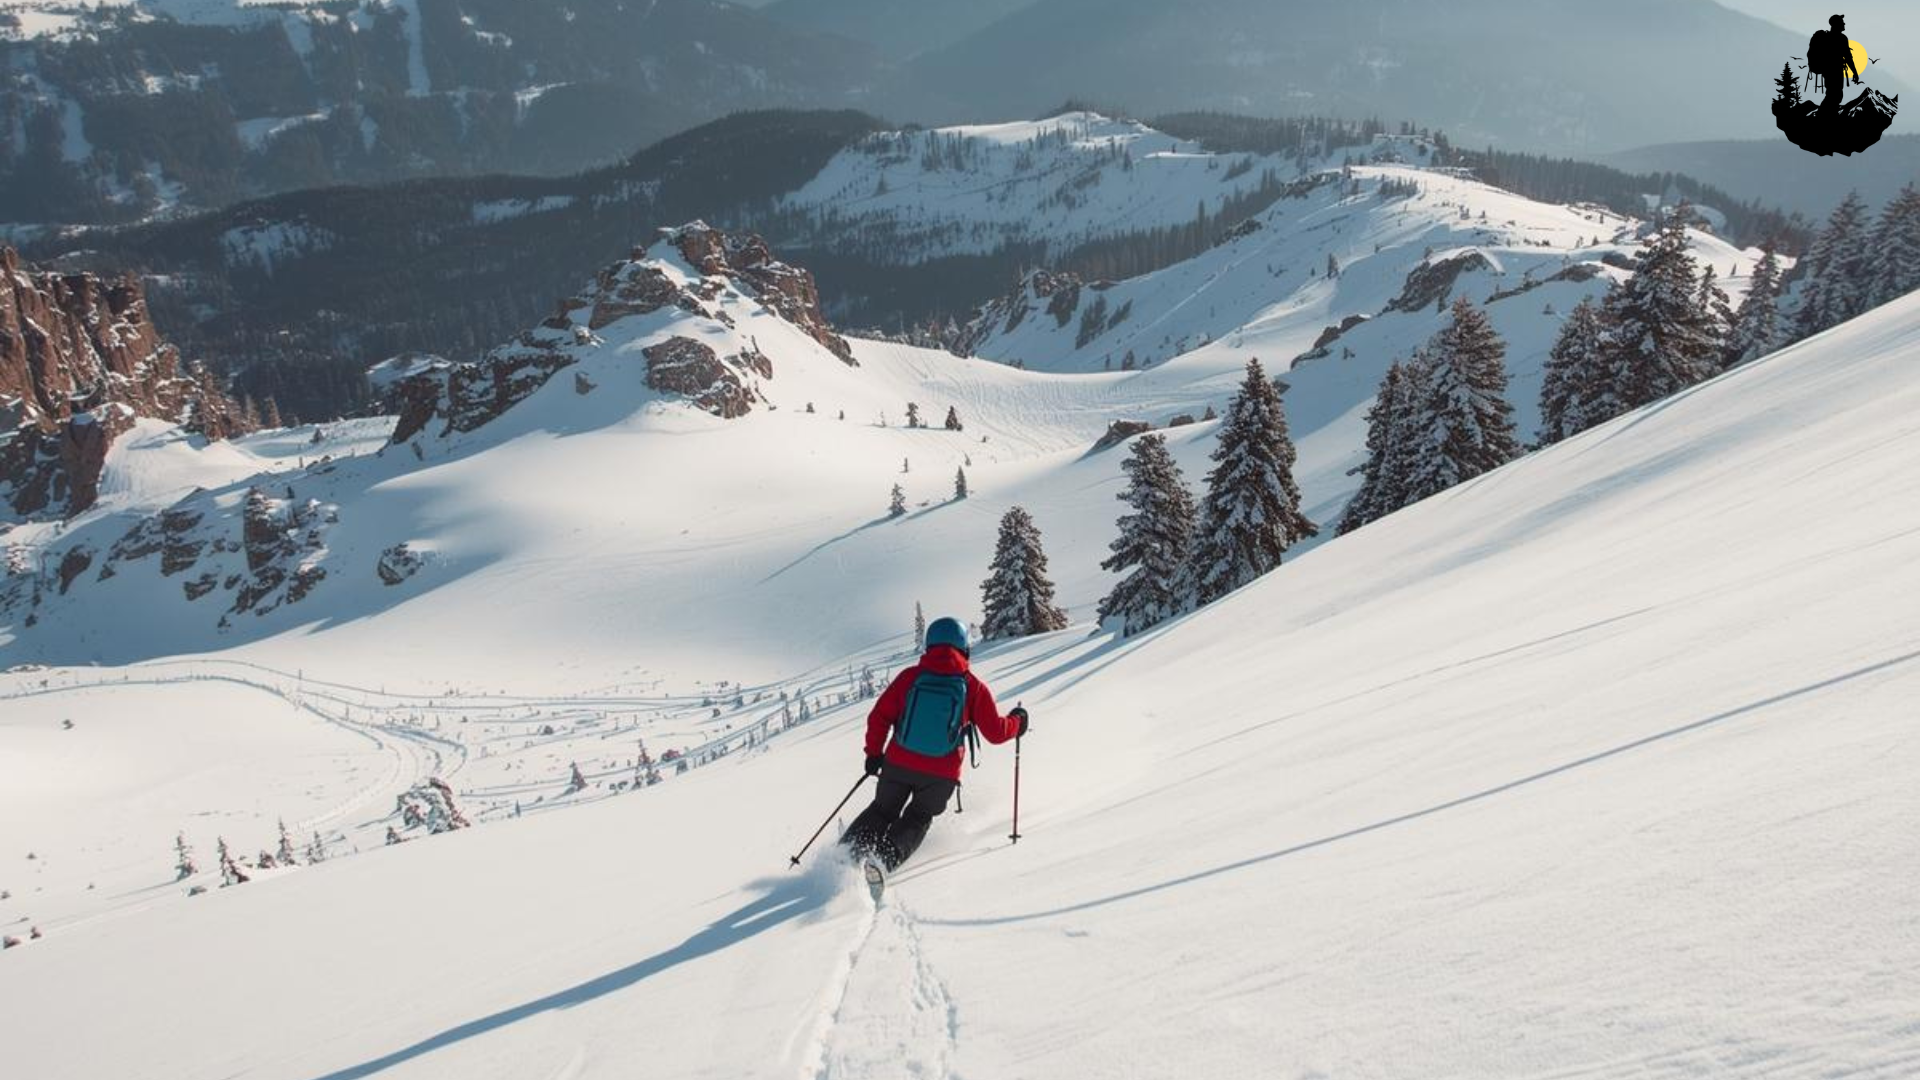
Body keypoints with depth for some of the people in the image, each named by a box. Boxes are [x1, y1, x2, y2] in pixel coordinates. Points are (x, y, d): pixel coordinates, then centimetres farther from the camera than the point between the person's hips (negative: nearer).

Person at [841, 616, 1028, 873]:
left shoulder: (910, 677, -1)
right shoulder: (973, 687, -4)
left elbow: (879, 717, 0)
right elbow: (995, 732, 0)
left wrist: (874, 753, 12)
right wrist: (1016, 722, 21)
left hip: (899, 765, 2)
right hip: (942, 775, -1)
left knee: (882, 811, 23)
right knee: (917, 819, 17)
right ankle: (883, 859, -7)